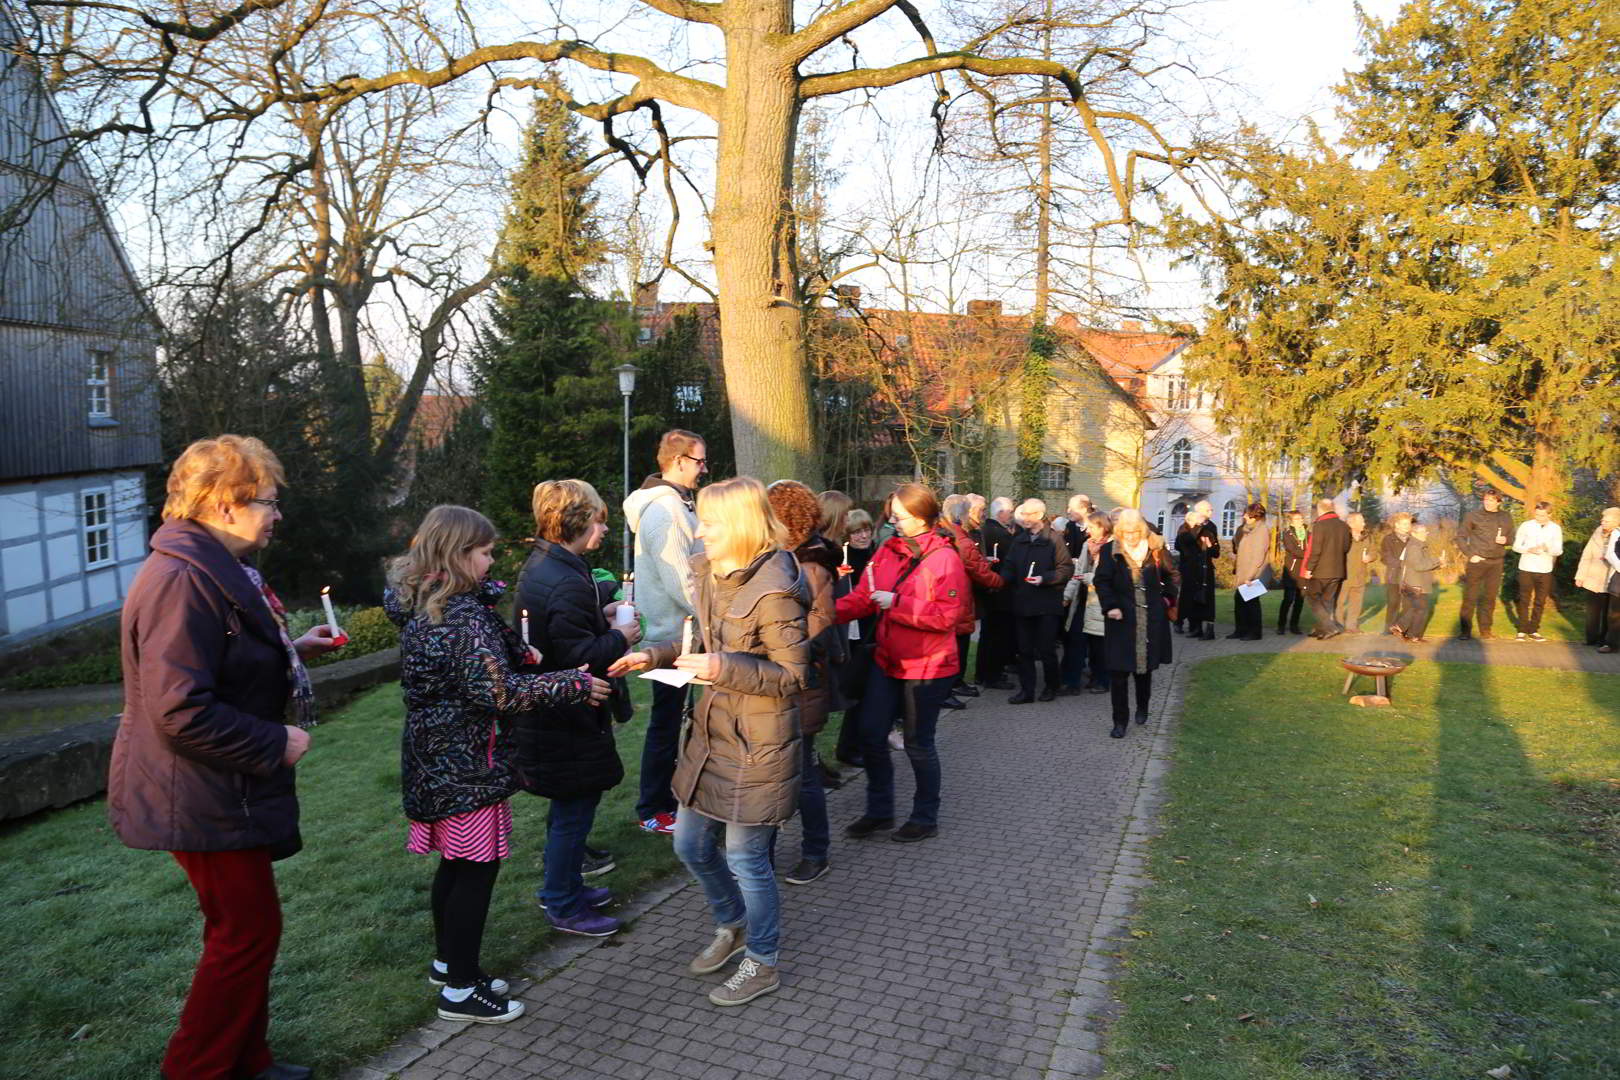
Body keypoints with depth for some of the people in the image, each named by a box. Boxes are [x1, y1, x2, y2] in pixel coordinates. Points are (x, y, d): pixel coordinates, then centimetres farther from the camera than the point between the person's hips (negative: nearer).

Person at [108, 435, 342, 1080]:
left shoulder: (216, 570, 12)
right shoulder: (183, 580, -24)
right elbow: (181, 711, -29)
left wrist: (294, 650, 11)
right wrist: (276, 743, -20)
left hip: (224, 789, 11)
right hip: (205, 801, -11)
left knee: (245, 929, 19)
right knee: (248, 932, 1)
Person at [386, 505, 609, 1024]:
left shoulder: (420, 605, 6)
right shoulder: (464, 617, -23)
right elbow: (498, 692, -27)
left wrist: (521, 653, 13)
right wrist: (574, 684, -20)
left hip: (434, 757, 10)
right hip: (467, 764, -9)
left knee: (455, 863, 21)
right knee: (477, 867, 2)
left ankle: (447, 961, 36)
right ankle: (460, 990, 13)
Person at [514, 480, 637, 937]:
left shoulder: (539, 565, 7)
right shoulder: (567, 583, -26)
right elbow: (580, 658, -28)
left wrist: (600, 616, 8)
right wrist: (620, 637, -13)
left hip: (548, 709, 11)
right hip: (569, 718, -11)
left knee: (569, 806, 23)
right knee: (574, 810, 5)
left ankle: (561, 886, 38)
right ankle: (564, 906, 19)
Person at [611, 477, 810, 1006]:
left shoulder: (773, 592, -23)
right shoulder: (710, 572, 4)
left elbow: (793, 676, -19)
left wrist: (723, 668, -29)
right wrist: (655, 655, 2)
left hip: (757, 745, -9)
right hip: (710, 733, 9)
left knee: (745, 858, 6)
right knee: (691, 845, 19)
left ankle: (762, 964, 29)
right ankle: (732, 926, 45)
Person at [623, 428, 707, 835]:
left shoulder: (677, 504, 14)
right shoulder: (663, 510, -20)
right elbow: (679, 582, -24)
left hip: (677, 631, 10)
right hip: (672, 633, -10)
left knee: (671, 719, 19)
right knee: (666, 722, 1)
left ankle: (663, 797, 32)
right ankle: (653, 811, 14)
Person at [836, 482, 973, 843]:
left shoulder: (944, 558, -15)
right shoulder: (887, 551, 4)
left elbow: (946, 614, -22)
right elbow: (862, 598, 3)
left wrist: (896, 603, -23)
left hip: (927, 667, -6)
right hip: (889, 661, 6)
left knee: (918, 743, 6)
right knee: (871, 735, 9)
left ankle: (926, 818, 27)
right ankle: (879, 811, 28)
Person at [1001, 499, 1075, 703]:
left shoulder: (1054, 539, -6)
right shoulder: (1019, 540, 11)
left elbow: (1067, 569, -8)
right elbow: (1009, 566, 13)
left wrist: (1045, 578, -19)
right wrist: (1002, 579, -7)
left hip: (1047, 604, -5)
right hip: (1023, 603, 5)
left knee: (1046, 650, 3)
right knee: (1024, 650, 7)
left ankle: (1051, 686, 23)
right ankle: (1026, 690, 14)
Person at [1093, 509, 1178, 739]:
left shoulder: (1155, 549, 2)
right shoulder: (1111, 552, -3)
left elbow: (1170, 576, 16)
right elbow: (1101, 581, -4)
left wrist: (1167, 598, 6)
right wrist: (1110, 606, -16)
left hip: (1151, 621, 2)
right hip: (1122, 619, -2)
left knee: (1145, 667, 11)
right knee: (1119, 670, -4)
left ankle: (1142, 708, 36)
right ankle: (1120, 720, 6)